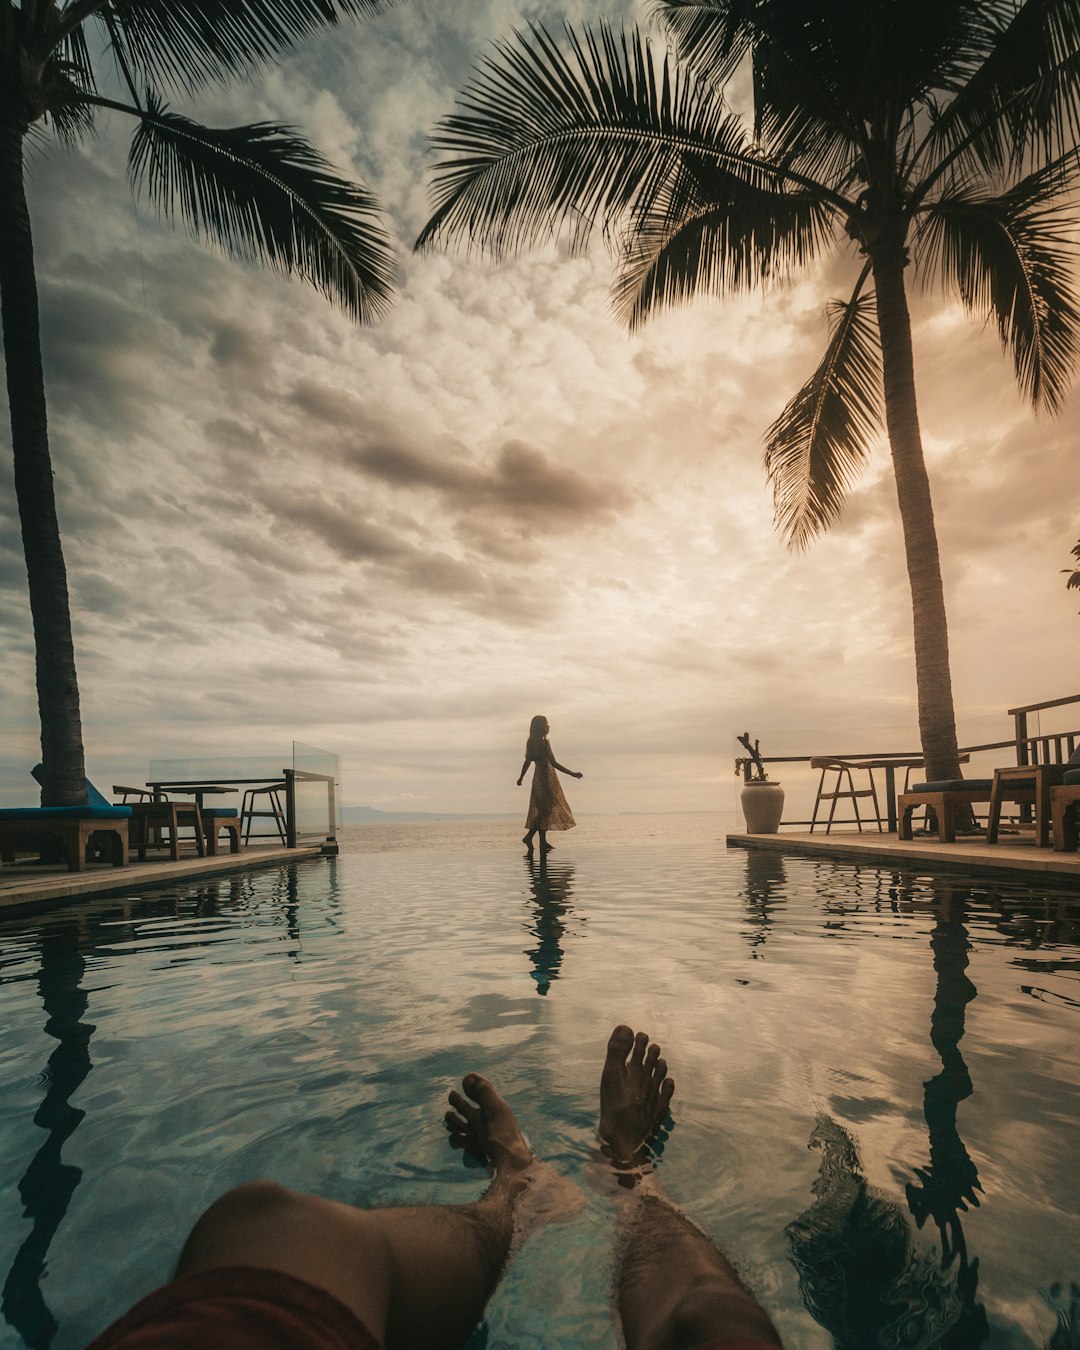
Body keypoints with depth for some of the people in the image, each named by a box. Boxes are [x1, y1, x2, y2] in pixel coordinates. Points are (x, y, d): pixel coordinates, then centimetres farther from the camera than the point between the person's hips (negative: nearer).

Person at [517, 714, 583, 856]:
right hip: (546, 777, -8)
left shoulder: (531, 742, 7)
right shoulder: (544, 742, -17)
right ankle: (529, 836, -4)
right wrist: (572, 774, -18)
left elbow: (527, 761, 12)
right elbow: (554, 763, -20)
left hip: (538, 777, 8)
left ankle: (543, 842, 13)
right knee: (547, 808, 0)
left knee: (543, 809, 11)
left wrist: (520, 777, 25)